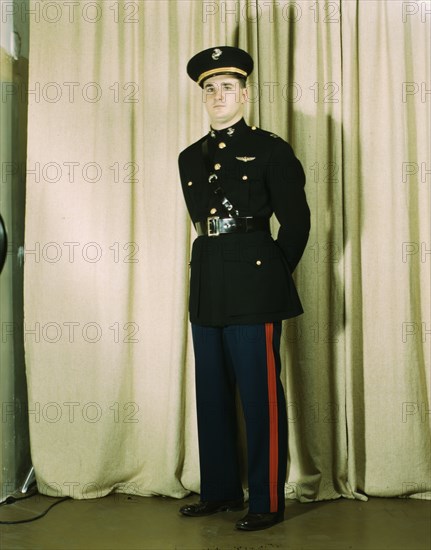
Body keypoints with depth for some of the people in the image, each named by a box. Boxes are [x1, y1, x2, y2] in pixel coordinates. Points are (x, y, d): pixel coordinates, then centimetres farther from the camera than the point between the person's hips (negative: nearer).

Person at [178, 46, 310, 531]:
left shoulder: (270, 148, 1)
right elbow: (200, 212, 10)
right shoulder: (191, 157, 17)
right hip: (207, 284, 6)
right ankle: (220, 491, 24)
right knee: (212, 394, 11)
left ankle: (267, 501, 9)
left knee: (260, 394, -2)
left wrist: (277, 271, 3)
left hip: (253, 285, -6)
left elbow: (296, 220, 0)